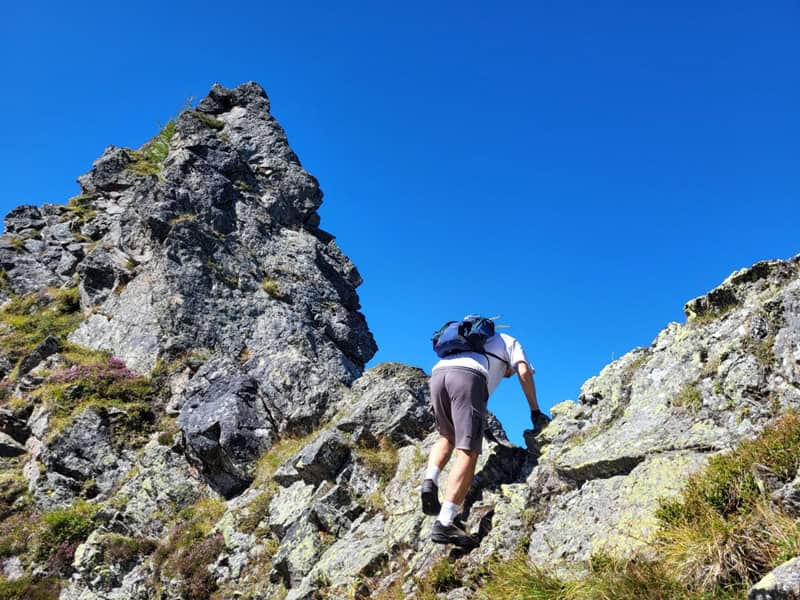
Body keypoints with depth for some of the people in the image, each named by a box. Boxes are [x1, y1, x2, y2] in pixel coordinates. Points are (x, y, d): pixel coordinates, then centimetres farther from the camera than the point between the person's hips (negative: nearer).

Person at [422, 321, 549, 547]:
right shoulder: (510, 342, 33)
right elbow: (524, 372, 14)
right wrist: (535, 411, 19)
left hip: (438, 372, 6)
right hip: (468, 376, -6)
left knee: (447, 436, 28)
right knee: (468, 452, -10)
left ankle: (430, 481, 2)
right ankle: (444, 524, -22)